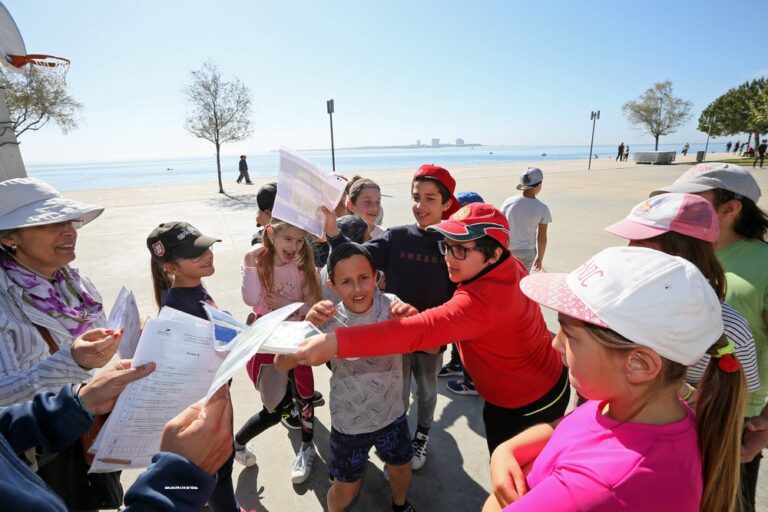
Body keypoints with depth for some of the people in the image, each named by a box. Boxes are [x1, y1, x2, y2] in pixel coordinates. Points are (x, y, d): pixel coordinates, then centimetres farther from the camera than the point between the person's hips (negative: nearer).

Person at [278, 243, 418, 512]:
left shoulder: (391, 306, -18)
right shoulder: (329, 320, -20)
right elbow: (281, 364, -24)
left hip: (392, 415, 2)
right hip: (349, 423, -2)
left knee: (401, 470, 26)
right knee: (346, 490, 17)